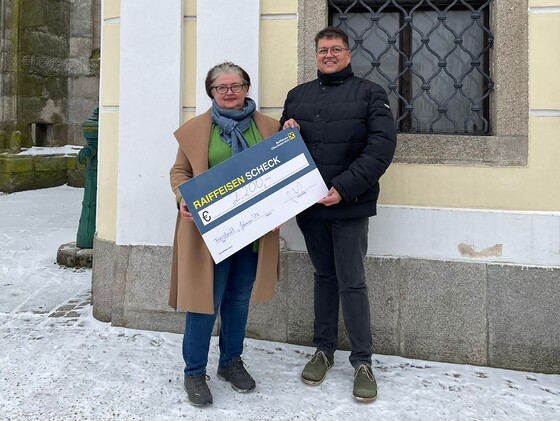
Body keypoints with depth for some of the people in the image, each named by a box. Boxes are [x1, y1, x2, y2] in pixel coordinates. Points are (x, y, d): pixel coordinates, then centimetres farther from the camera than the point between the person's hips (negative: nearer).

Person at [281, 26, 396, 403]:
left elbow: (382, 146, -10)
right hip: (308, 204, 4)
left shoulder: (369, 93, 1)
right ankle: (324, 350, 26)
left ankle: (362, 361, 12)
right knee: (324, 276, 14)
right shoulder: (298, 96, 14)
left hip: (350, 205, -3)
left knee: (352, 282, -1)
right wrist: (286, 132, -6)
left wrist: (343, 188, -19)